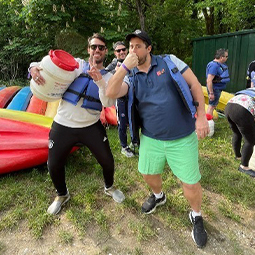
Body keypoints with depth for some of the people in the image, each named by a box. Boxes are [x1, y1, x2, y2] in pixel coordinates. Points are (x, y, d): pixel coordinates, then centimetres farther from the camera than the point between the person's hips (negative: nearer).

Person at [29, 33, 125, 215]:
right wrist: (34, 67, -19)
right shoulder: (75, 63, -2)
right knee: (54, 166, 8)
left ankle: (110, 187, 39)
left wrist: (99, 81, -31)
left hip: (91, 126, 0)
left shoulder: (108, 77, -2)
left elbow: (109, 103, -18)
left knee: (107, 160, 5)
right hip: (63, 126, 1)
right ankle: (62, 195, 40)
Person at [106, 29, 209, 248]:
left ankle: (196, 216, 35)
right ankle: (158, 196, 54)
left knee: (191, 182, 4)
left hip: (182, 137, -3)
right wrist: (125, 66, -20)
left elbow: (194, 84, -2)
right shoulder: (131, 77, 2)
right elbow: (111, 93, -14)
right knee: (148, 174, 19)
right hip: (151, 138, 3)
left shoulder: (170, 61, -4)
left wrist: (201, 116, -9)